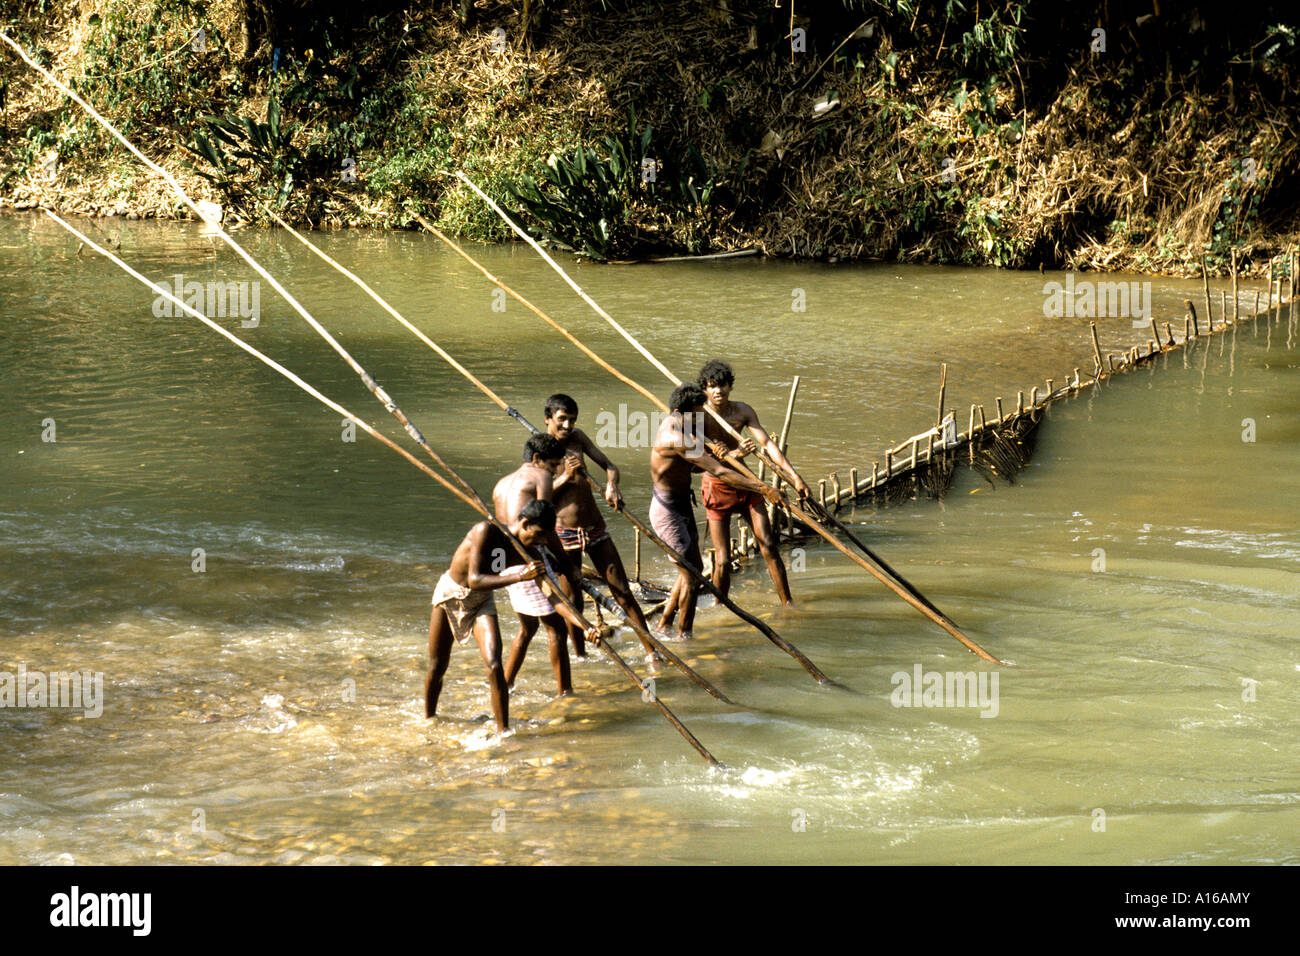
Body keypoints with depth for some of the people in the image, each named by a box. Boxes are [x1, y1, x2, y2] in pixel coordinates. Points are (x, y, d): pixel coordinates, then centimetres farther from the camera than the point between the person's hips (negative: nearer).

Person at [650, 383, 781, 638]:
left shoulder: (672, 424, 4)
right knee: (690, 575, -2)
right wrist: (762, 488, -32)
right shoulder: (678, 439, -29)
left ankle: (664, 624, 32)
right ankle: (684, 635, 12)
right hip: (667, 512, -11)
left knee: (694, 567, 20)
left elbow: (691, 466, 15)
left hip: (683, 507, 11)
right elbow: (719, 473, -32)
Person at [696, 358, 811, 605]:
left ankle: (788, 603, 7)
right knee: (723, 561, -5)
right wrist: (735, 453, -47)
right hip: (717, 488, -4)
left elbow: (767, 443, -7)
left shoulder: (742, 411, -4)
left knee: (769, 546, -1)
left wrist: (794, 476, -15)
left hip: (745, 483, 4)